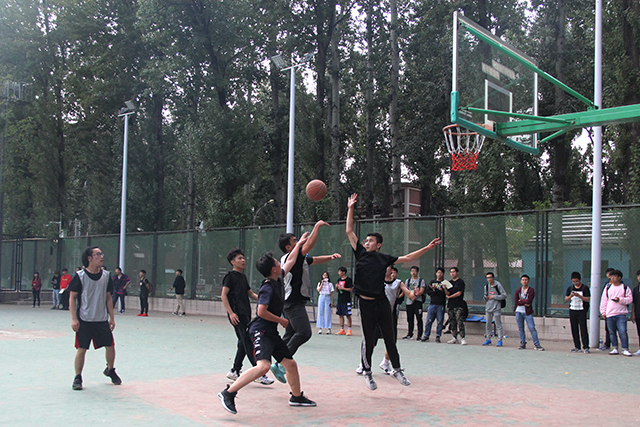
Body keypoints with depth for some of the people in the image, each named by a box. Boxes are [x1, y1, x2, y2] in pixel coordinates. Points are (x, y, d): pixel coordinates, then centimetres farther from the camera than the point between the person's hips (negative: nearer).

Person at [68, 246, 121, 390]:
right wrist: (74, 318, -11)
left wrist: (112, 318, 10)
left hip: (102, 320, 4)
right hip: (84, 320, -4)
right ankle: (77, 378, 12)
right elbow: (72, 298, -4)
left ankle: (110, 370, 32)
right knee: (81, 349, -3)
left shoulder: (106, 276, 5)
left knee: (110, 346, 6)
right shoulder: (80, 276, -7)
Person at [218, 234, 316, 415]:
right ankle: (228, 393, -22)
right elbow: (262, 312, -22)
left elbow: (290, 261, 25)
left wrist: (299, 244, 34)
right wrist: (281, 320, -10)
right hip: (261, 330, -10)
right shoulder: (268, 288, -17)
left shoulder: (278, 280, 10)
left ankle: (297, 397, 30)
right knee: (263, 366, -27)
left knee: (291, 364, 12)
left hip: (272, 332, 10)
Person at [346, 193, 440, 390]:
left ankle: (397, 370, 18)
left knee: (390, 338, 7)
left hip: (382, 302, 2)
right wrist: (350, 209, 0)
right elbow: (349, 231, 3)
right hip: (365, 303, -2)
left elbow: (407, 258, 12)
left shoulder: (385, 258, 7)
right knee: (368, 341, 4)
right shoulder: (361, 253, 3)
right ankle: (367, 372, 19)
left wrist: (427, 248, 7)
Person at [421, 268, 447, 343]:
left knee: (440, 321, -2)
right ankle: (426, 336, 5)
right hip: (432, 304, 2)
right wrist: (438, 292, -6)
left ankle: (438, 336, 6)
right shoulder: (432, 282, 17)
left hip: (441, 305, -2)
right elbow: (428, 291, 4)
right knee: (428, 320, -1)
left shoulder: (445, 283, 8)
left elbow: (444, 293, -6)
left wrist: (435, 290, -8)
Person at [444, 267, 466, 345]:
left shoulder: (460, 282, 0)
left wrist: (449, 297, 1)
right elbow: (447, 293, 11)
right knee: (452, 322, 5)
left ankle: (462, 338, -15)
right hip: (450, 305, 6)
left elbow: (459, 293, -8)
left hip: (458, 305, -6)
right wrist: (445, 288, -9)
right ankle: (454, 338, 9)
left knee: (459, 321, -13)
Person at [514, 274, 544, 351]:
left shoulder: (531, 290, -2)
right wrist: (524, 303, -12)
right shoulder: (518, 291, 8)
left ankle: (537, 344, -4)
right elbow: (515, 302, -4)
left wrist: (520, 301, -4)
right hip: (519, 312, 4)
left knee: (532, 328, -8)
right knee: (520, 329, 7)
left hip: (527, 312, -4)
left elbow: (528, 301, -16)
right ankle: (523, 344, 17)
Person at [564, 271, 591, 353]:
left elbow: (588, 299, -8)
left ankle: (586, 347, -6)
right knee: (574, 330, 4)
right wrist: (570, 296, -11)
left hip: (581, 311, -4)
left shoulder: (585, 288, -1)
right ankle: (577, 347, 10)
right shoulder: (570, 288, 12)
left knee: (583, 329, -9)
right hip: (572, 311, 5)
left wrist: (579, 296, -19)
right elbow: (566, 300, 9)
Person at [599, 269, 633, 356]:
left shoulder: (625, 288, 4)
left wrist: (620, 300, -14)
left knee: (623, 331, -11)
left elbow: (630, 299, 0)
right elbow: (604, 300, 12)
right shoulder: (608, 287, 12)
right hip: (609, 314, 3)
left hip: (621, 314, -3)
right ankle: (614, 348, 16)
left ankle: (625, 349, -6)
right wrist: (603, 312, 7)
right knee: (612, 332, 7)